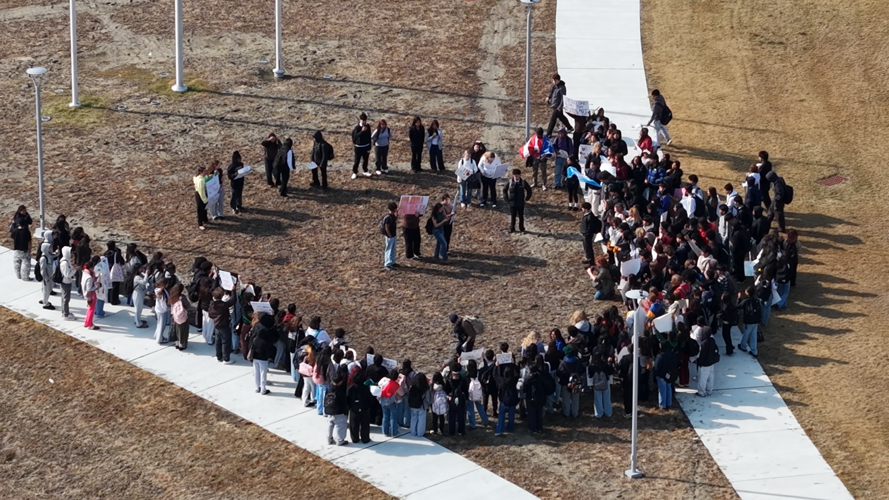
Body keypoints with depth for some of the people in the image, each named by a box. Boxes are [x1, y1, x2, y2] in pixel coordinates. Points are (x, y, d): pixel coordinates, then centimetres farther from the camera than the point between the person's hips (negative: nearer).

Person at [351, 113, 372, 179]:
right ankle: (354, 172, 14)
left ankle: (365, 171, 33)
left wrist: (369, 147, 7)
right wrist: (362, 131, -42)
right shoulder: (357, 127, -17)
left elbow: (369, 137, 6)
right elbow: (355, 136, -31)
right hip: (358, 146, -5)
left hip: (366, 146, 5)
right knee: (357, 160, 2)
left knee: (365, 159, 16)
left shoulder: (368, 126, -1)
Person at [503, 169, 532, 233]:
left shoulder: (523, 182, -7)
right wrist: (506, 199, 2)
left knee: (521, 216, 8)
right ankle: (512, 229, 19)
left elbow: (529, 191, 6)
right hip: (512, 203, 0)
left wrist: (526, 199, 3)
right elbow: (504, 190, 7)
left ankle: (521, 229, 20)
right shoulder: (510, 182, -7)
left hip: (520, 203, 0)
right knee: (512, 216, 8)